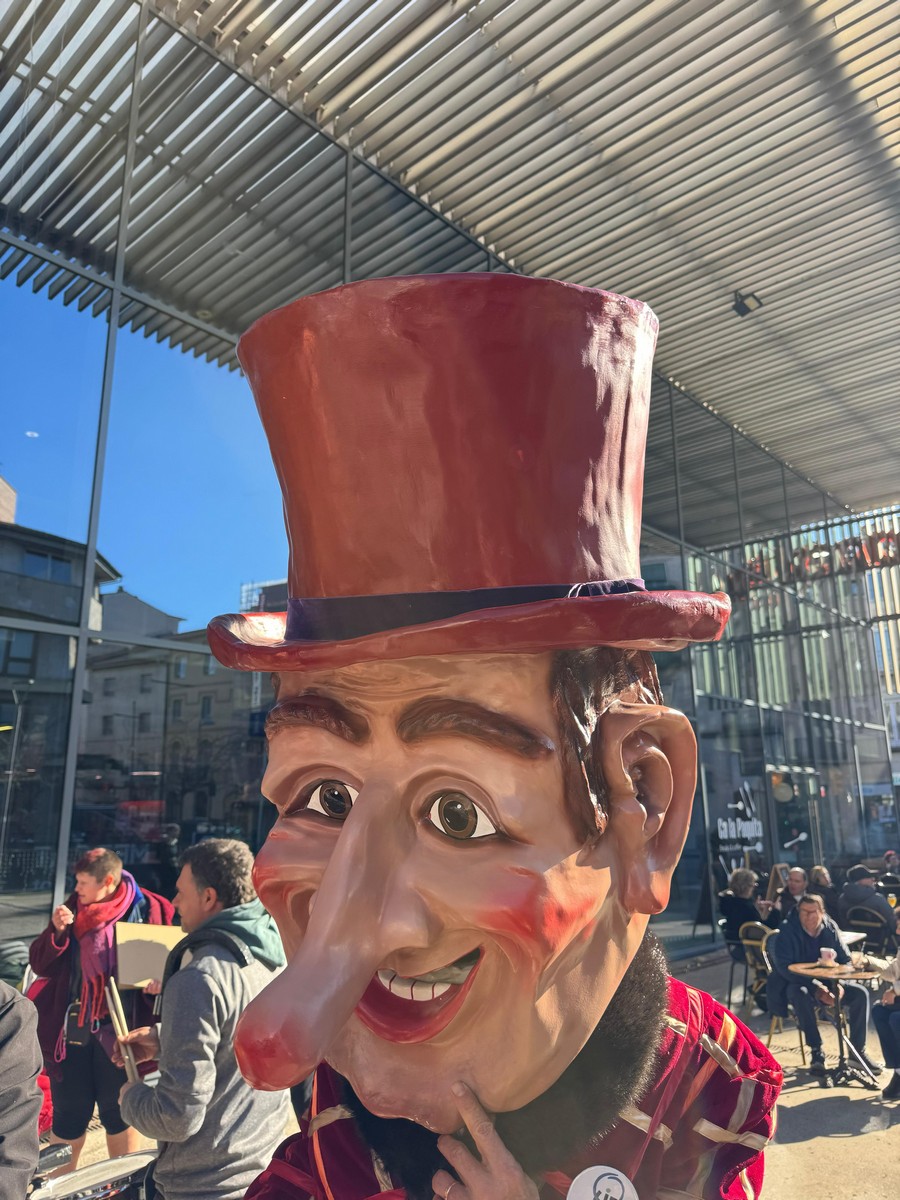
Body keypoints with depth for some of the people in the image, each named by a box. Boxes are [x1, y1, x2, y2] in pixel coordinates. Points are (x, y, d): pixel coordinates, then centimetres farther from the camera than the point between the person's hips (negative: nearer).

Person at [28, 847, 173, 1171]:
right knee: (68, 1114, 12)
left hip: (119, 1030, -3)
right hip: (71, 1029, 3)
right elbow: (40, 964, 3)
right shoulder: (73, 908, 1)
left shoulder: (145, 911, -10)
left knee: (119, 1114, 11)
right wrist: (57, 932, -15)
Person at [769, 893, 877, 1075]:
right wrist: (816, 988, -30)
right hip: (797, 984, -4)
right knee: (801, 995, -37)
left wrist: (841, 985, -20)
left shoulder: (830, 928, -3)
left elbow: (846, 960, 1)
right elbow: (784, 967, -22)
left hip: (828, 984, 4)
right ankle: (816, 1051, -23)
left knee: (860, 993, -17)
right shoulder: (787, 931, -15)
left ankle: (858, 1051, -3)